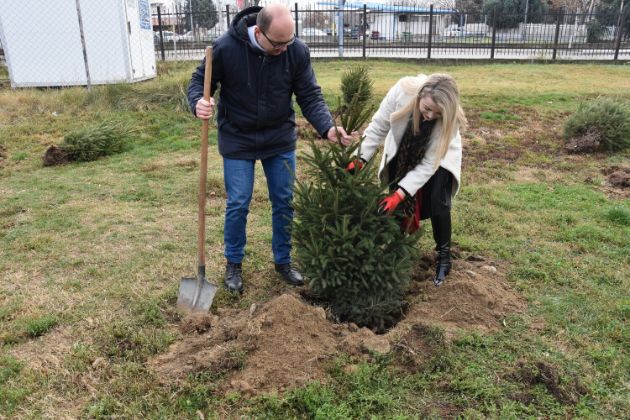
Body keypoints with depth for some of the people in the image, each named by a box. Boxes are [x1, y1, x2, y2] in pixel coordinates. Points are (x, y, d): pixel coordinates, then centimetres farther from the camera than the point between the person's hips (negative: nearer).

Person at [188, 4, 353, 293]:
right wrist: (198, 103, -29)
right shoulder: (225, 48, -19)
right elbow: (200, 80, -6)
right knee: (238, 204, 3)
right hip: (237, 140, -2)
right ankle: (233, 264, 25)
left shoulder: (297, 51, -14)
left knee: (284, 202, 8)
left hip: (280, 139, 2)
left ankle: (283, 261, 28)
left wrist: (327, 128, -26)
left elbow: (310, 96, -9)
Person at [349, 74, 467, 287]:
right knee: (398, 205, -2)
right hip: (402, 153, 2)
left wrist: (400, 194, -39)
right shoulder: (402, 91, -36)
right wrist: (359, 159, -33)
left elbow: (429, 164, -32)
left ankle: (444, 256, 6)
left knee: (438, 202, -13)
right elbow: (378, 127, -24)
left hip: (438, 157, -2)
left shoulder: (449, 120, -36)